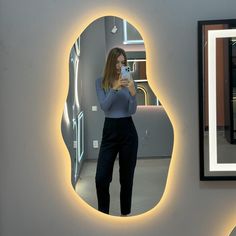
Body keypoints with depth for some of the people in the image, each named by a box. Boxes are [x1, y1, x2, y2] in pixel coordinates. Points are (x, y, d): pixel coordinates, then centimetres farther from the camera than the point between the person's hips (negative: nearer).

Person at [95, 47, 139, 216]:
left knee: (126, 176, 6)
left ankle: (125, 213, 22)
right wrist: (115, 88, -25)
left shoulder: (130, 82, 3)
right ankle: (103, 214, 14)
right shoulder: (101, 82, 2)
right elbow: (104, 106, -12)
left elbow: (133, 110, -7)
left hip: (128, 131, 1)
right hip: (109, 131, 0)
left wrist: (133, 93, -25)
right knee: (101, 177, -6)